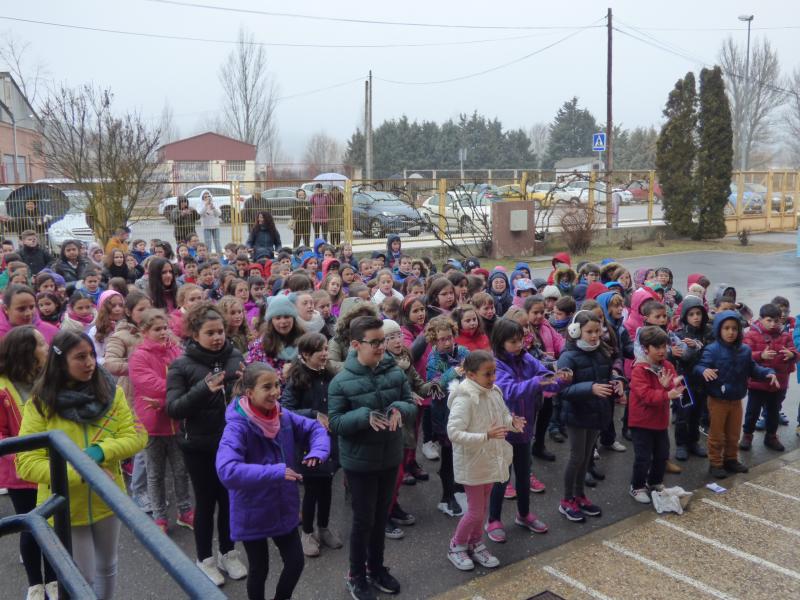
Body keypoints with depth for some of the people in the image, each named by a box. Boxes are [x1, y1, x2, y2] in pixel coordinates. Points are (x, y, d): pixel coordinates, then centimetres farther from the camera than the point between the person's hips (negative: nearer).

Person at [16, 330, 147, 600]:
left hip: (106, 501, 3)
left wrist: (101, 451, -26)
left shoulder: (111, 392, -6)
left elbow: (137, 436, -8)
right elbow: (27, 464, -18)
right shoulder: (39, 404, -14)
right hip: (65, 507, -3)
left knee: (106, 568, 21)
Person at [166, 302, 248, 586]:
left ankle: (228, 553, 34)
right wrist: (203, 389, -32)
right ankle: (205, 559, 28)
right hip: (199, 446, -3)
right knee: (206, 501, 9)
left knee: (229, 498, 15)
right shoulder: (182, 365, -10)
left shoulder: (235, 357, -2)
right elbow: (172, 408, -17)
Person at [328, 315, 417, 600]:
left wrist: (399, 409, -22)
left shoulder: (395, 373, -5)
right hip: (359, 461, -4)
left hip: (390, 458, 5)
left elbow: (412, 404, 1)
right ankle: (356, 576, 28)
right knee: (363, 519, 6)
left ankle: (376, 568, 40)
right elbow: (335, 423, -15)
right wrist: (364, 416, -31)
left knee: (381, 516, 19)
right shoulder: (341, 381, -16)